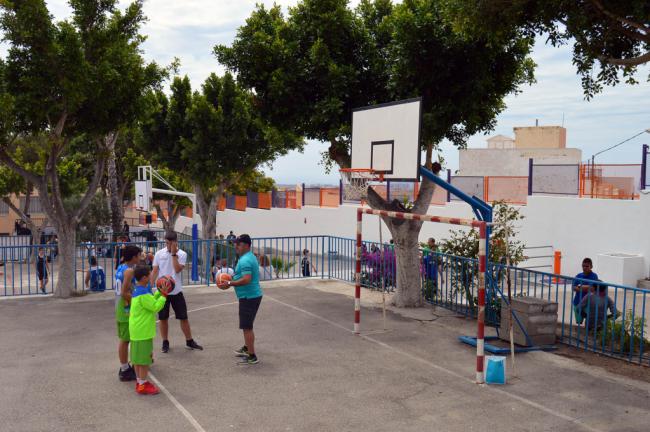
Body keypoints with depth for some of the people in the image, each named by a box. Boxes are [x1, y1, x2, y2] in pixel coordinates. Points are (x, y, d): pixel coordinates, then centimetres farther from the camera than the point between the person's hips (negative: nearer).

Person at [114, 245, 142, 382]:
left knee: (123, 339, 18)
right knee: (125, 340, -2)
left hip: (119, 308, 10)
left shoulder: (120, 268, 8)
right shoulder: (129, 270, -19)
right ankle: (125, 371, 6)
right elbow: (124, 293, -25)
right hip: (127, 309, -10)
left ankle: (124, 367, 29)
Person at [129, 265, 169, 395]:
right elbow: (156, 307, -20)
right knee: (144, 359, -1)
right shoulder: (143, 294, -22)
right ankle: (143, 385, 5)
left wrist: (159, 292, 10)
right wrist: (164, 294, -12)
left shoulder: (138, 290, 9)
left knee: (138, 357, 16)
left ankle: (139, 382, 25)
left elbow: (151, 301, 18)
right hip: (143, 331, -10)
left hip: (136, 330, 10)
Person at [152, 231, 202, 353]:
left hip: (176, 291, -1)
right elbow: (155, 271, 3)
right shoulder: (159, 254, 0)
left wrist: (174, 253, -18)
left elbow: (177, 269, -19)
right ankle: (165, 342, 22)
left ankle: (189, 341, 17)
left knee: (183, 317, 4)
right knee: (163, 318, 8)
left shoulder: (182, 254, -5)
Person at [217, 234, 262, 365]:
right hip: (253, 295, 11)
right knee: (247, 325, 24)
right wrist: (232, 281, 18)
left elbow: (246, 279, -30)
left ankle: (252, 356, 0)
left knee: (247, 327, -5)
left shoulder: (245, 261, -20)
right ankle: (247, 348, 38)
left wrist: (230, 283, -22)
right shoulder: (251, 257, 14)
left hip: (248, 297, -11)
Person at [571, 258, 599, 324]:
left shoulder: (594, 276, -5)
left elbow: (592, 288, -16)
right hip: (578, 302, 4)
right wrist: (585, 289, -17)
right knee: (578, 322, 13)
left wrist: (580, 286, -6)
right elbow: (574, 287, -4)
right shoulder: (578, 276, 5)